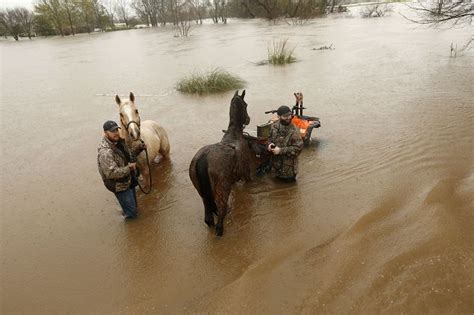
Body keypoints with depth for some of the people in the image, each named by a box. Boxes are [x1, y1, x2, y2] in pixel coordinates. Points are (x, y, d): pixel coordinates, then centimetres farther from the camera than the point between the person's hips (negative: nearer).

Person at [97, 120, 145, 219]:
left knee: (133, 205, 29)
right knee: (131, 213, 5)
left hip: (129, 181, 9)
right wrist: (129, 168, -30)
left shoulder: (119, 141, -1)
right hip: (119, 186, -9)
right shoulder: (105, 152, -31)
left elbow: (128, 155, 16)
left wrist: (138, 149, 0)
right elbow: (111, 173, -35)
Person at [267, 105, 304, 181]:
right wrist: (270, 144, -10)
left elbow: (298, 148, -23)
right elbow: (270, 138, 14)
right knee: (278, 178, 20)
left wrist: (281, 150, -25)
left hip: (288, 165, -5)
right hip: (276, 161, 5)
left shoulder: (294, 131, -21)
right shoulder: (275, 126, -4)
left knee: (288, 179, 9)